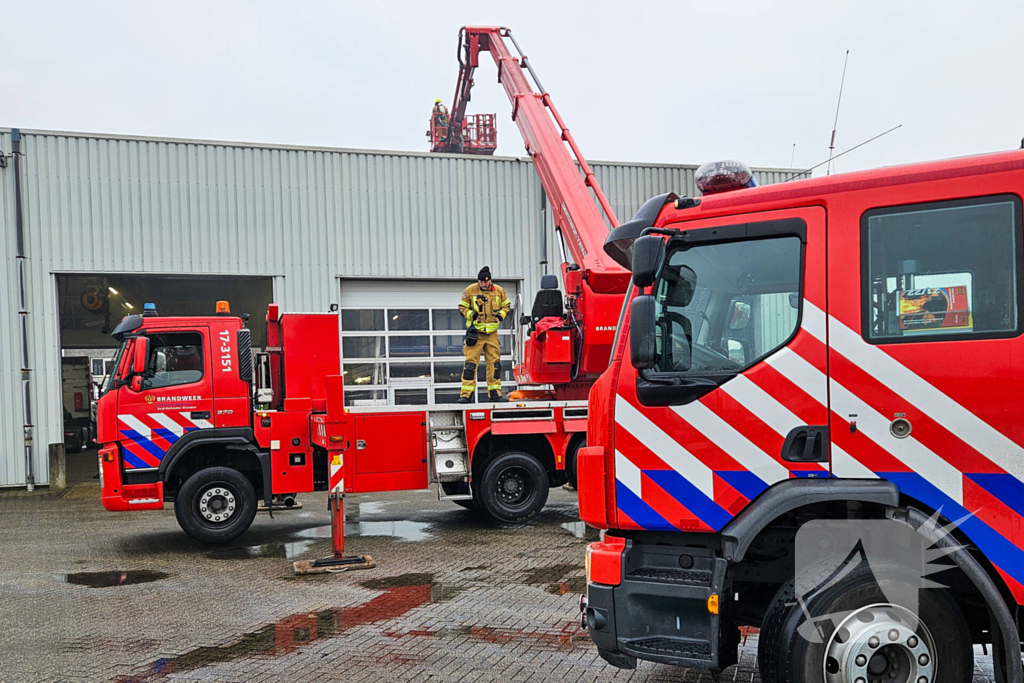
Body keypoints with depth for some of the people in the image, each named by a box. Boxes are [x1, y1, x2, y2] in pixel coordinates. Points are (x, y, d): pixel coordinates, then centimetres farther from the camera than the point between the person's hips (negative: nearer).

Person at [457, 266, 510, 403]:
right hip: (475, 332, -3)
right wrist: (471, 315, -11)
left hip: (492, 333, 3)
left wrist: (501, 315, 2)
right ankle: (466, 394, -5)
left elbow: (506, 304, 19)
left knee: (494, 363, 6)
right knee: (470, 362, -7)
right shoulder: (470, 290, -3)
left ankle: (494, 393, 14)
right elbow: (462, 307, 5)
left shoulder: (498, 291, 5)